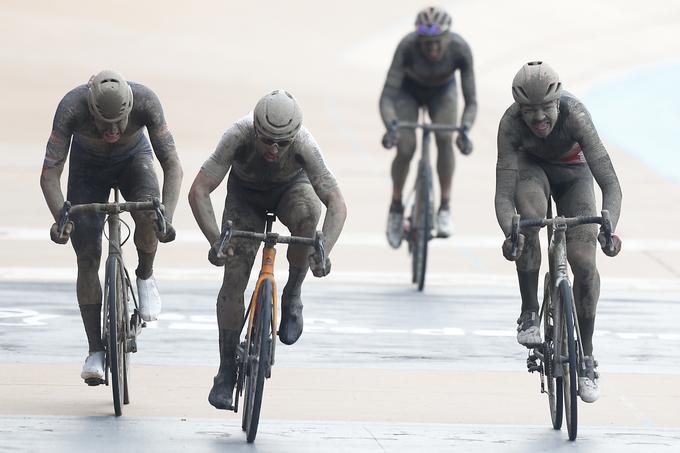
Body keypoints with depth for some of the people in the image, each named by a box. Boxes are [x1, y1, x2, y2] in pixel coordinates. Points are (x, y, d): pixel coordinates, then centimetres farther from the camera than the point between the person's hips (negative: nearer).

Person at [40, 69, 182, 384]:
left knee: (148, 214, -32)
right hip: (88, 166, 0)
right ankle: (95, 352, -5)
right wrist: (61, 219, -51)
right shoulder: (72, 107, -37)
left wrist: (167, 217, -48)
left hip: (133, 160, 0)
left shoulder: (145, 102, -36)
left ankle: (145, 277, -2)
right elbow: (49, 174, -35)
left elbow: (172, 166, -34)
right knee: (87, 256, -11)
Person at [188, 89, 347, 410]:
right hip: (245, 194, 0)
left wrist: (323, 251, -54)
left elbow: (336, 203, -39)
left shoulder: (303, 144, -37)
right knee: (234, 278, -11)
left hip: (291, 188, 0)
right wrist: (215, 240, -53)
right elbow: (198, 191, -39)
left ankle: (292, 297, -14)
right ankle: (226, 372, 3)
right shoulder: (238, 136, -37)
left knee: (307, 213, -36)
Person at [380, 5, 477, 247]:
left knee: (444, 138, -25)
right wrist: (390, 126, -56)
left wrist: (465, 131, -49)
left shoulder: (460, 49, -35)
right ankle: (396, 207, 6)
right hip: (409, 90, -1)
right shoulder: (407, 46, -38)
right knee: (405, 148, -18)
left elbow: (471, 100, -31)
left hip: (442, 91, 1)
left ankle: (445, 206, -11)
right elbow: (388, 95, -38)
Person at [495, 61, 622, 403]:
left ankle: (586, 357, -1)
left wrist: (608, 229, -59)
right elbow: (503, 194, -38)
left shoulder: (575, 116, -38)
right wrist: (509, 233, -57)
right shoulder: (511, 123, -34)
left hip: (572, 172, 0)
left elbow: (611, 184, -42)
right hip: (531, 166, 0)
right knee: (531, 219, -34)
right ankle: (529, 313, -16)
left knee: (583, 261, -15)